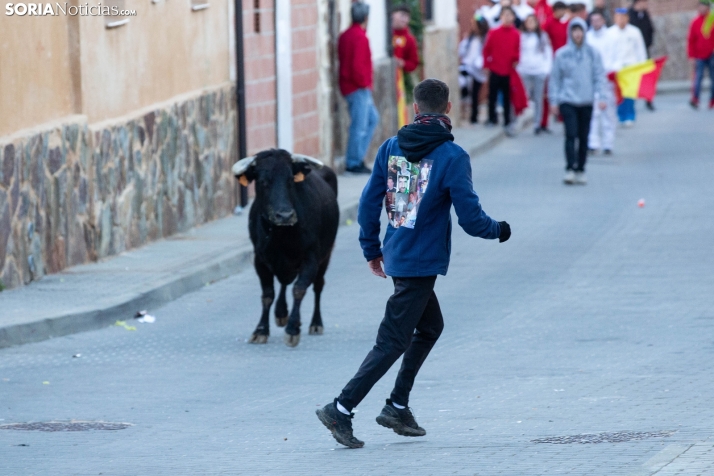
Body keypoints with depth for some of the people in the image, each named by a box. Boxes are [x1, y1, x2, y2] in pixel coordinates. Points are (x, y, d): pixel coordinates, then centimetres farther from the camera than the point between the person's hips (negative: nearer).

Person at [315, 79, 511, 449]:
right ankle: (341, 409, -10)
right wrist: (499, 231, 7)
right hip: (422, 262, -7)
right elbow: (470, 219, -13)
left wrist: (371, 249, 18)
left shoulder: (391, 148, 3)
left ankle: (398, 406, 23)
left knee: (430, 326, 24)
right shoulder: (452, 158, -14)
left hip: (396, 255, 7)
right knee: (393, 342, -3)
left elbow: (369, 203, 5)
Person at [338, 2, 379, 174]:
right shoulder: (360, 37, -18)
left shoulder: (345, 36, 11)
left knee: (372, 118, 19)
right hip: (359, 88, -10)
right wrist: (364, 82, -11)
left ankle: (356, 158, 18)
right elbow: (358, 65, -24)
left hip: (349, 86, 10)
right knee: (360, 126, -3)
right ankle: (355, 163, 1)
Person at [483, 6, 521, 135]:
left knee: (507, 97, 3)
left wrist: (516, 60, -13)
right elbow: (487, 50, 2)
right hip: (495, 70, 0)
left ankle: (507, 122, 7)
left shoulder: (516, 34, -2)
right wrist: (487, 65, 0)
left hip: (509, 71, 0)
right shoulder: (494, 33, -3)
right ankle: (492, 118, 22)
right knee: (492, 95, 8)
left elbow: (517, 51, 5)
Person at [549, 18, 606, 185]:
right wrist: (554, 101, 0)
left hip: (586, 102, 2)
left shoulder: (593, 53, 2)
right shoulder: (562, 54, -1)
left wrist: (601, 96, -7)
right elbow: (555, 78, 3)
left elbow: (599, 76, 3)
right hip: (567, 101, -2)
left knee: (584, 138, 7)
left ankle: (580, 170, 16)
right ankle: (569, 170, -14)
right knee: (571, 135, -13)